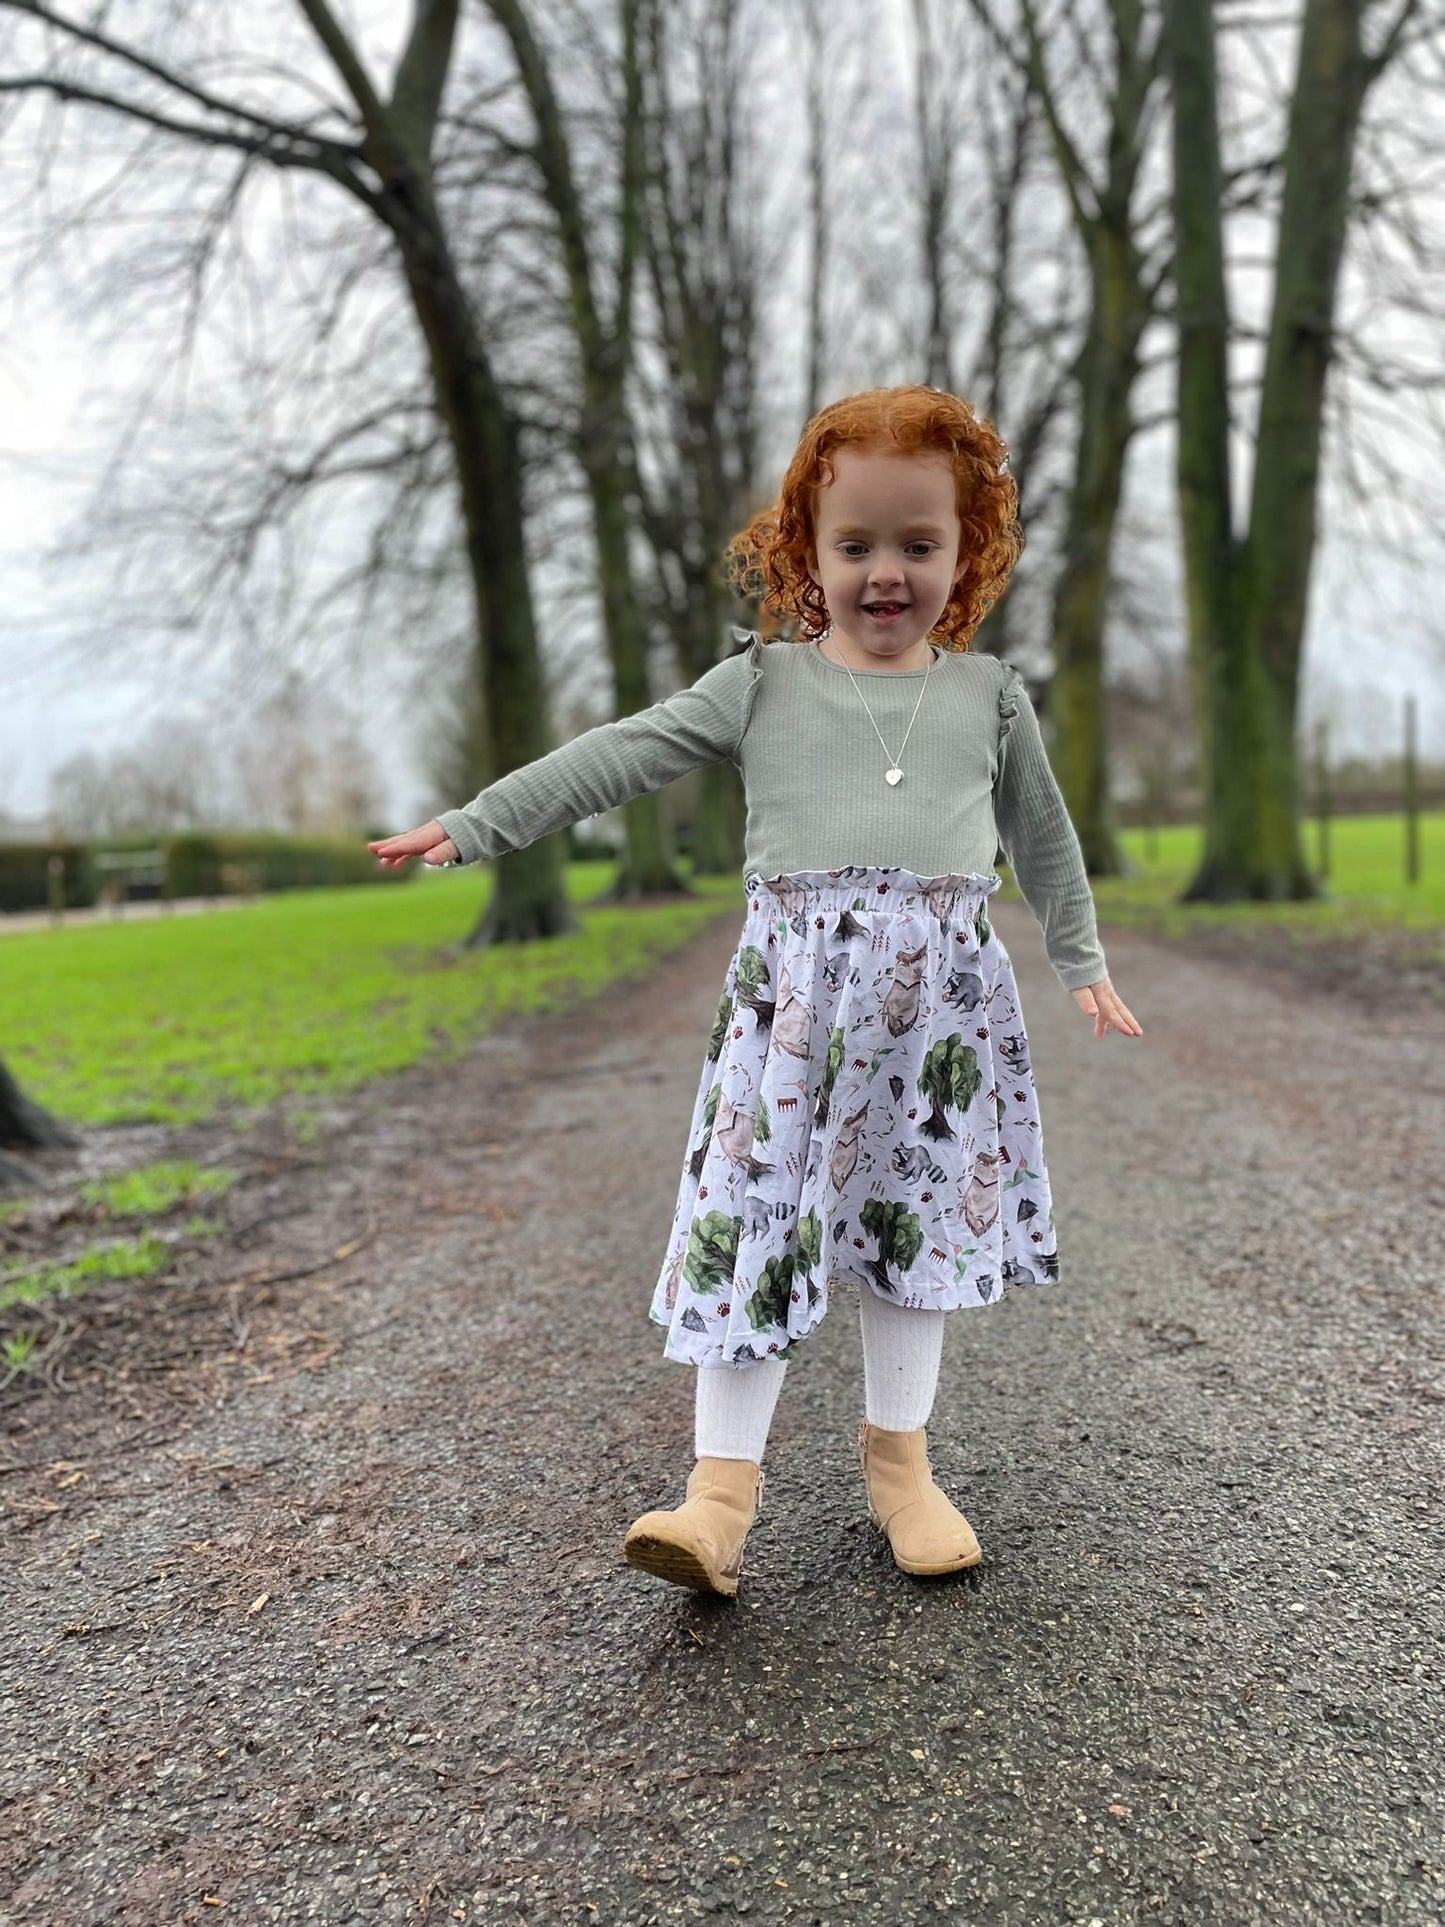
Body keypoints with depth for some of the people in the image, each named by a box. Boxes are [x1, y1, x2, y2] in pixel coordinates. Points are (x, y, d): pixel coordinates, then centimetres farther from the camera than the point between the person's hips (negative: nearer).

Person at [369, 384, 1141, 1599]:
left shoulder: (989, 695, 11)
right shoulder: (763, 683, 5)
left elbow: (1044, 837, 22)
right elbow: (618, 757, 0)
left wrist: (1083, 964, 25)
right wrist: (472, 825, -6)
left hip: (940, 995, 2)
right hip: (792, 990, -1)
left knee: (915, 1219, 10)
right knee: (755, 1221, -4)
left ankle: (897, 1459, 26)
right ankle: (723, 1486, 5)